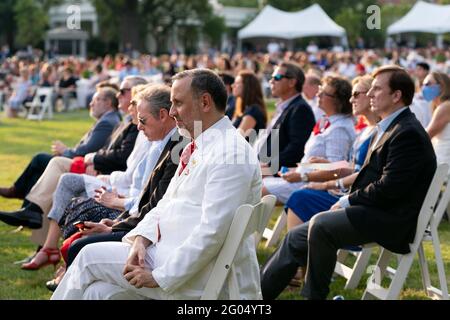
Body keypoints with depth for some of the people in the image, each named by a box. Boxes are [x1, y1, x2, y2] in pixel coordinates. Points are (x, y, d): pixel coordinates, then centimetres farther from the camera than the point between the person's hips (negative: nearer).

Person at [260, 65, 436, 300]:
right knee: (296, 238, 4)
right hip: (375, 212, 10)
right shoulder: (388, 127, 17)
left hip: (391, 219, -10)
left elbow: (390, 188, -22)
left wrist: (348, 201, -11)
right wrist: (348, 200, 4)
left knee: (320, 226, -29)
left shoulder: (408, 133, -15)